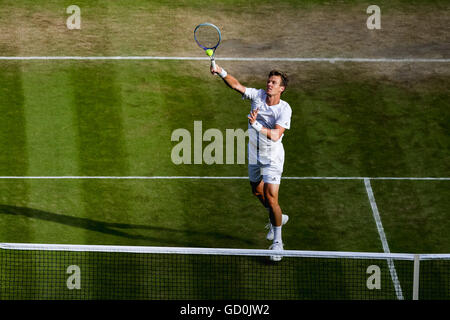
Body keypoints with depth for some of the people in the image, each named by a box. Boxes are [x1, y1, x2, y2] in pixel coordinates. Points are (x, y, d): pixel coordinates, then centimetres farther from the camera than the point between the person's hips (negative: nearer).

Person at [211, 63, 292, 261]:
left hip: (272, 157, -6)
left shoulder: (284, 109, -21)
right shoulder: (258, 96, -9)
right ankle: (277, 218, 50)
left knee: (271, 199, -12)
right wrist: (221, 72, -32)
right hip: (254, 154, 6)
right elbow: (237, 86, -15)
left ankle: (277, 241, 3)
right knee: (258, 191, 22)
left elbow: (275, 135, -32)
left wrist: (257, 125, -44)